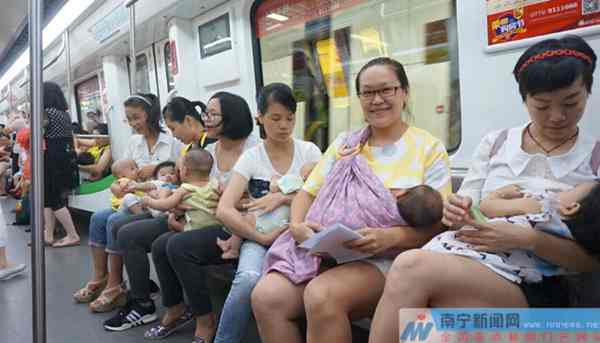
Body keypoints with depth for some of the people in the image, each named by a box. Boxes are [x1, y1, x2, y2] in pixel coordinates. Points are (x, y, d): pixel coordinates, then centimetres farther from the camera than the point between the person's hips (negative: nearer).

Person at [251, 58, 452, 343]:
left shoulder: (429, 147, 4)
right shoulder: (344, 143, 16)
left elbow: (438, 224, -2)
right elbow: (308, 192, 13)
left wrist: (392, 237, -21)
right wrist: (297, 225, -9)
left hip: (390, 259, -3)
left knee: (321, 296, -32)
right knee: (266, 296, -22)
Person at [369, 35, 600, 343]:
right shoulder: (495, 143, 10)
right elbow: (465, 216, 10)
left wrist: (528, 240, -18)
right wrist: (456, 213, -14)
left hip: (533, 291, -2)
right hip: (465, 266, 3)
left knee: (411, 268, -32)